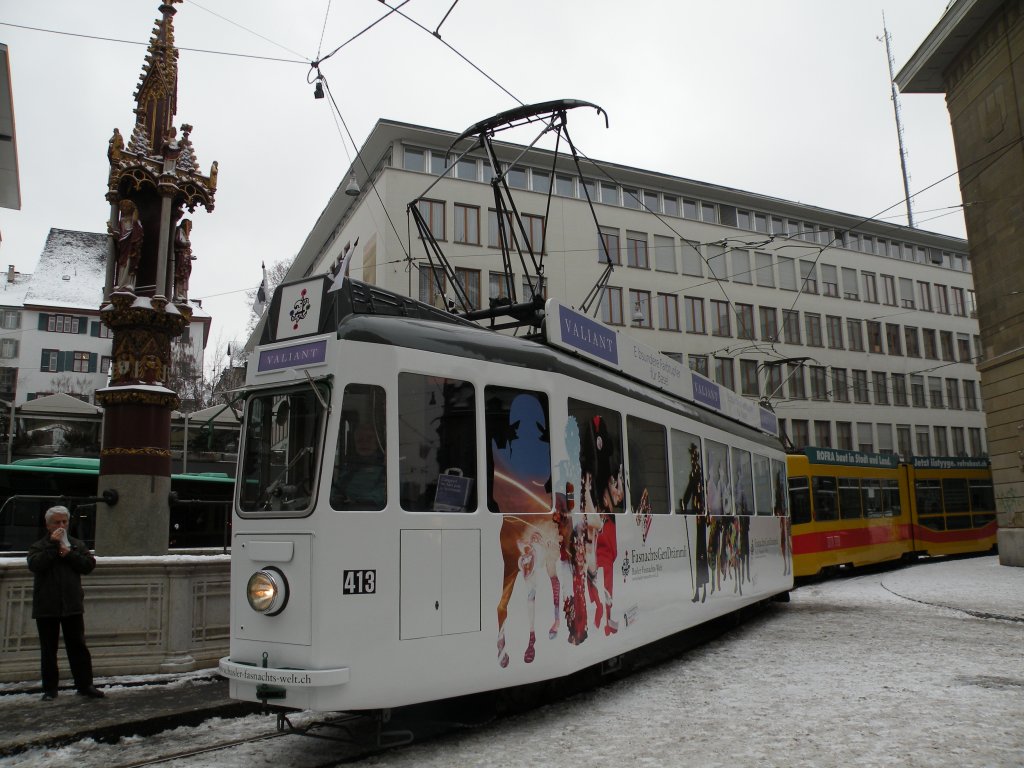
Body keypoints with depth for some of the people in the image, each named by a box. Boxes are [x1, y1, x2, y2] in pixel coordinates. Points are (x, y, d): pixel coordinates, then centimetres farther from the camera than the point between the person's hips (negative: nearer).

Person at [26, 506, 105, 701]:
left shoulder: (77, 544, 9)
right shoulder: (39, 546, 2)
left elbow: (89, 564, -2)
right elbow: (34, 564, -17)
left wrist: (70, 554, -12)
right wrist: (52, 545, -19)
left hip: (72, 605, 2)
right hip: (46, 608, -1)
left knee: (78, 646, 5)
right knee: (48, 650, 7)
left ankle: (85, 685, 12)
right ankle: (50, 689, 17)